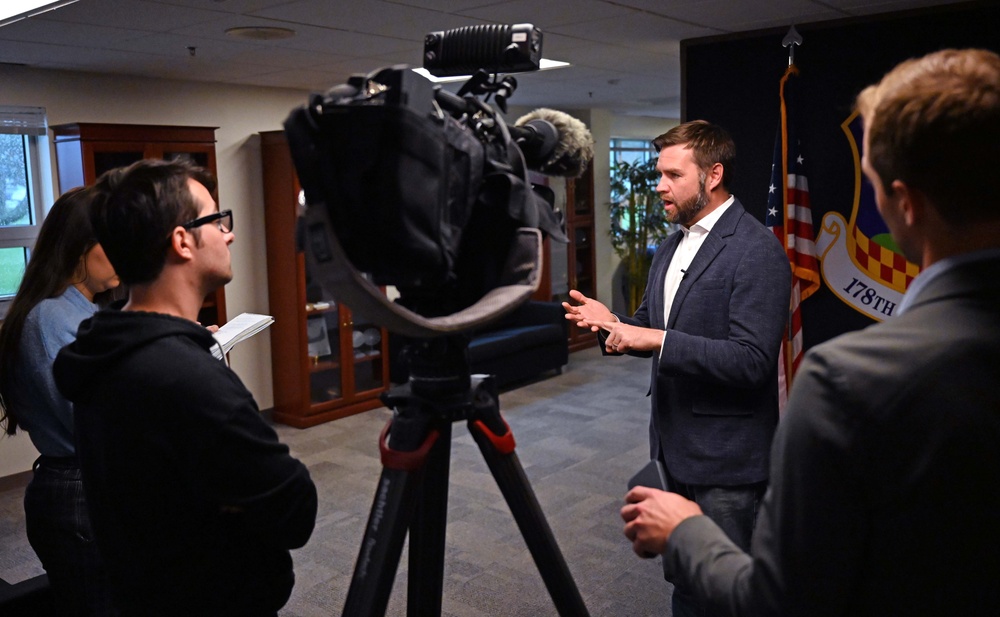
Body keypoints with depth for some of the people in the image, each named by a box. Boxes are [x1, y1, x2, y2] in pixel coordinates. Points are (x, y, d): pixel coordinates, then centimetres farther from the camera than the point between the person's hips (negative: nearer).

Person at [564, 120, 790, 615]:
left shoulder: (757, 250, -17)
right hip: (673, 445, 8)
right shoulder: (672, 246, 11)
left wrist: (656, 339, -26)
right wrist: (614, 325, -4)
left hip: (724, 458, -8)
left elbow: (752, 360, -24)